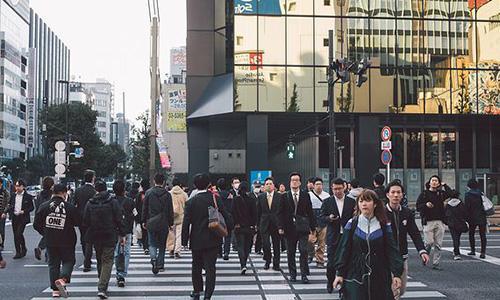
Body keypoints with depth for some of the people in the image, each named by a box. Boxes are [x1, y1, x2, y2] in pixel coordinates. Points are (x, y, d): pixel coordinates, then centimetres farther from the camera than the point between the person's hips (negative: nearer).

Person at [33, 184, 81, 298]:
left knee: (53, 264, 13)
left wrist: (45, 233, 16)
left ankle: (55, 289, 13)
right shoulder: (70, 207, -13)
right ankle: (63, 279, -15)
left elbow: (36, 224, 0)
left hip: (50, 241, 3)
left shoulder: (44, 206, -5)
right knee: (69, 261, 12)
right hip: (67, 241, -3)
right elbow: (78, 222, -5)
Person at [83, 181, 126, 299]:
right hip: (110, 236, -3)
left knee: (100, 261, 18)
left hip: (95, 237, 3)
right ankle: (102, 288, -15)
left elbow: (85, 222, 2)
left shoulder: (90, 203, 0)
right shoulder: (113, 202, -6)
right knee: (107, 261, -2)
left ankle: (102, 285, 29)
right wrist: (122, 235, 1)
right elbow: (119, 220, -6)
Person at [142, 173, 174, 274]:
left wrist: (144, 221, 11)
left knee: (152, 244, 7)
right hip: (163, 223, 0)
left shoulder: (148, 193, -2)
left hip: (151, 223, 0)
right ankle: (160, 265, 15)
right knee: (162, 245, 12)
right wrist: (171, 223, 8)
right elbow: (170, 210, -1)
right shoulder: (167, 194, -4)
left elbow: (144, 208, 2)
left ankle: (153, 259, -19)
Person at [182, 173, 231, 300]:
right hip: (213, 240, 0)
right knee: (210, 267, 2)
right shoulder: (216, 199, -6)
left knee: (196, 267, 18)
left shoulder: (191, 202, -8)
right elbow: (225, 217, -3)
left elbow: (186, 223, -8)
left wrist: (185, 241, -1)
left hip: (197, 240, 0)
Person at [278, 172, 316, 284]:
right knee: (290, 253, 7)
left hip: (302, 228, -1)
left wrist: (313, 227, 3)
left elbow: (310, 212, 7)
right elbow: (281, 213, 3)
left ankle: (304, 275, 0)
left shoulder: (305, 195, 6)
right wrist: (280, 227, -6)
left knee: (304, 251, -7)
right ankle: (292, 274, 18)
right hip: (290, 228, 1)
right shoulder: (285, 196, 5)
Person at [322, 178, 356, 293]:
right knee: (331, 262, 0)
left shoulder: (351, 202, 5)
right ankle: (330, 283, 19)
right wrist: (329, 218, -16)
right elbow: (322, 217, 3)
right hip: (333, 237, 0)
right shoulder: (327, 202, 5)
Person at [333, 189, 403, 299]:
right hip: (355, 277, 0)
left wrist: (396, 274, -9)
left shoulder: (384, 226, 1)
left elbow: (392, 250, -2)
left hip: (379, 278, 1)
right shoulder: (352, 224, 1)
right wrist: (340, 273, -3)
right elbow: (344, 249, 1)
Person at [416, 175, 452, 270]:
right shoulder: (424, 194, 5)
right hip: (428, 222, -3)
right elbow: (418, 207, 1)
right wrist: (426, 205, -16)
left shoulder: (441, 194, 13)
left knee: (438, 244, 2)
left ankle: (436, 264, 7)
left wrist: (444, 185, 2)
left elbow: (451, 193, -6)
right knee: (429, 242, -8)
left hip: (440, 221, 3)